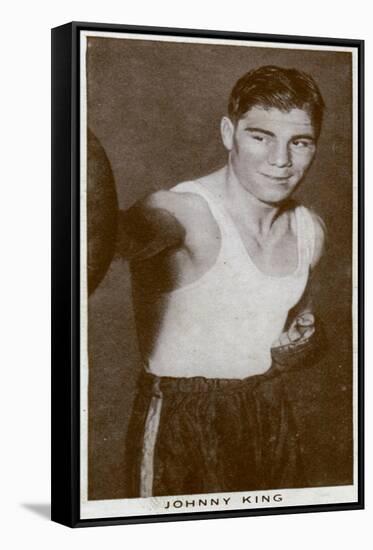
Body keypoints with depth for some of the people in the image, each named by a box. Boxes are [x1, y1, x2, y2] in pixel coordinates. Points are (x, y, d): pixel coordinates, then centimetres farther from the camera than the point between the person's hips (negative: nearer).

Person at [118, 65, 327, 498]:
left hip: (271, 416, 7)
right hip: (180, 425, -6)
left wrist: (306, 341, 1)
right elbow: (127, 233, -45)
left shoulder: (309, 230, 4)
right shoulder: (183, 213, -19)